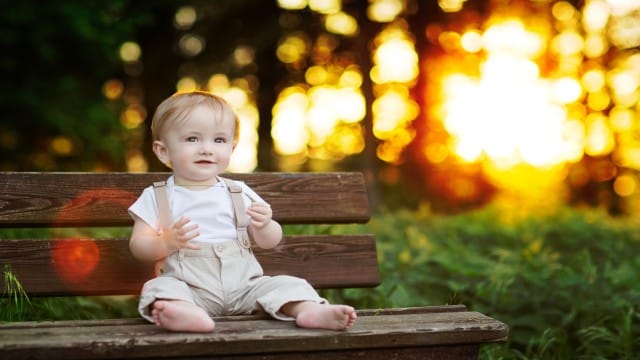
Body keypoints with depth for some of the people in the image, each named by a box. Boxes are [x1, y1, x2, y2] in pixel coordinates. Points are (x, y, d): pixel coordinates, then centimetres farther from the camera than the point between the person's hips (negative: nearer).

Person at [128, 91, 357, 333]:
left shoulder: (239, 193, 13)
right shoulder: (158, 196, 7)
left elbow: (268, 242, 13)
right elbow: (138, 245, 0)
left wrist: (264, 226, -11)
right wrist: (167, 243, -20)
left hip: (243, 282, 3)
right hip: (188, 285, -3)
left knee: (285, 284, -15)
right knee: (161, 288, -31)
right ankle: (185, 312, -60)